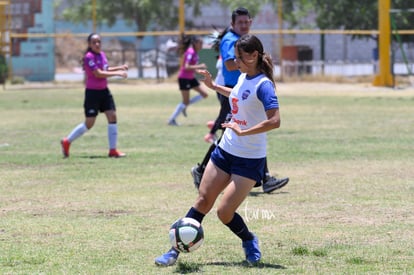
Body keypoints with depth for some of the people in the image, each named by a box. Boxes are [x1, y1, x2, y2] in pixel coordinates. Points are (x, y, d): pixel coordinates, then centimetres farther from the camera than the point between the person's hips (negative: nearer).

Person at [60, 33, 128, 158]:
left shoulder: (102, 54, 8)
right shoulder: (89, 57, -17)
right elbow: (98, 73, -25)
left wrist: (120, 67, 10)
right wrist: (117, 73, -24)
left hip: (104, 91, 7)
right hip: (92, 92, -7)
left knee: (112, 116, -3)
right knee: (89, 123, -2)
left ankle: (113, 150, 0)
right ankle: (67, 142, 17)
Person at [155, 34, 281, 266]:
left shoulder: (263, 85, -21)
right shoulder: (243, 77, 5)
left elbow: (274, 121, -31)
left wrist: (243, 132, -30)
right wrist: (214, 86, 29)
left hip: (249, 160, -8)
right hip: (225, 151, 8)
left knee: (225, 213, -7)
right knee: (203, 201, 5)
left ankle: (250, 241, 21)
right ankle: (176, 251, 7)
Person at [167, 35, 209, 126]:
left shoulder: (194, 52, 7)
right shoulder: (190, 52, -21)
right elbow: (186, 67, -29)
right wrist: (199, 66, -27)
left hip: (191, 78, 9)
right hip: (184, 78, -9)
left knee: (204, 94, 7)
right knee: (186, 101, -5)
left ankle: (185, 106, 14)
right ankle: (172, 120, 5)